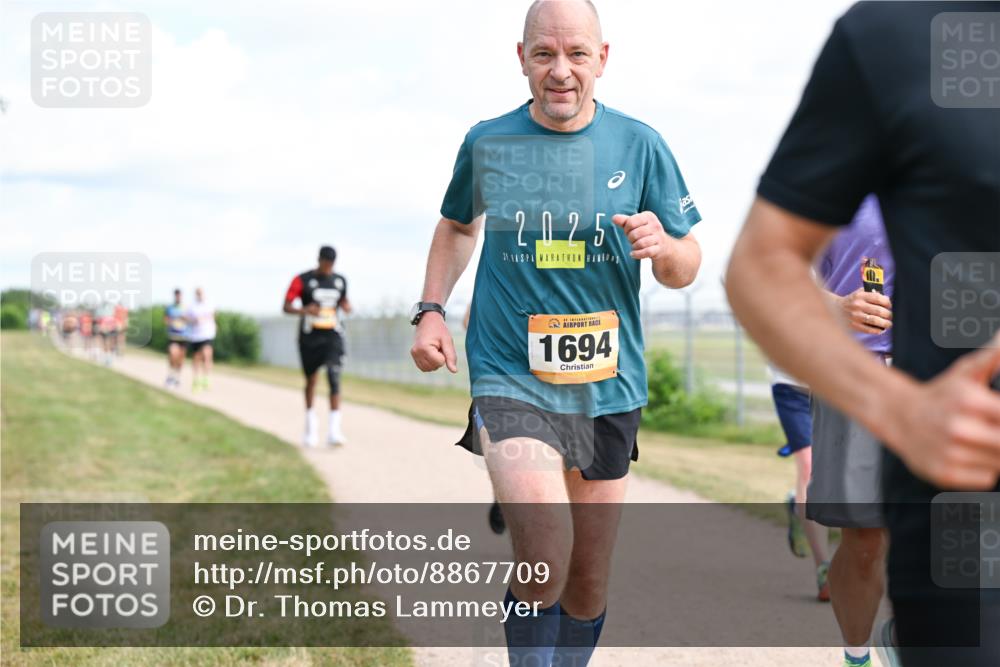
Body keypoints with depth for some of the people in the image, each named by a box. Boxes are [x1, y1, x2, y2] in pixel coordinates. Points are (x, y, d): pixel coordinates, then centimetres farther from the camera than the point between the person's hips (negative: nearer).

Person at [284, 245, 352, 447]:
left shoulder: (340, 281, 8)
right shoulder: (302, 280, -4)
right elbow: (286, 306, -6)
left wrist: (346, 306, -1)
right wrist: (304, 310, -25)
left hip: (333, 337, 1)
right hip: (309, 337, -1)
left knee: (334, 377, -15)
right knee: (311, 379, 11)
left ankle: (334, 428, -20)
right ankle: (310, 423, 32)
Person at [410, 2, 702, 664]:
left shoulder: (639, 145, 0)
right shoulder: (486, 143, 1)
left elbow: (687, 267, 2)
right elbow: (457, 226, 20)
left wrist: (663, 246, -21)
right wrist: (431, 310, 6)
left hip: (607, 386, 2)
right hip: (510, 379, -2)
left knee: (588, 585, 13)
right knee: (543, 563, -23)